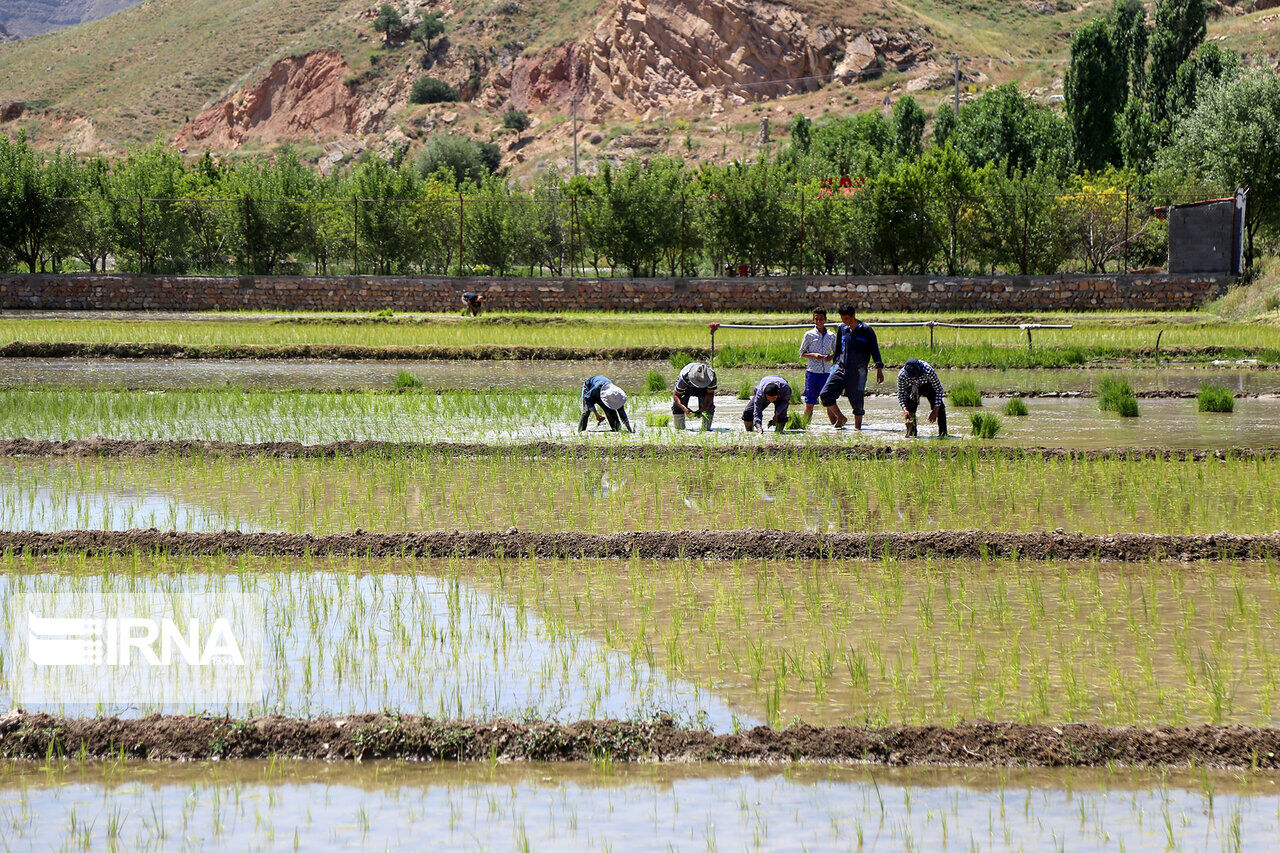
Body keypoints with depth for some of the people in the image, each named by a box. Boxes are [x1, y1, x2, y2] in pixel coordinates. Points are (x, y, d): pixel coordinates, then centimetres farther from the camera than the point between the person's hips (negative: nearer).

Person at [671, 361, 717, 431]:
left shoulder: (712, 375, -37)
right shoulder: (684, 377, -41)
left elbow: (710, 393, -25)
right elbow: (676, 395, -33)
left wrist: (704, 408, -40)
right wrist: (684, 408, -50)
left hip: (704, 388, 1)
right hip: (687, 387, -1)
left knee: (709, 406, -22)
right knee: (677, 405, -22)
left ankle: (706, 428, -8)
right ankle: (679, 428, -7)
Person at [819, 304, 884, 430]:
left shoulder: (866, 330, -2)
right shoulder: (842, 329, 11)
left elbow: (875, 350, -1)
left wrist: (879, 370, -6)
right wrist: (834, 365, 24)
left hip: (858, 372, -4)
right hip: (840, 367, 4)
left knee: (857, 401, -2)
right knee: (825, 395, -9)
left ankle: (857, 426, 11)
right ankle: (840, 418, 9)